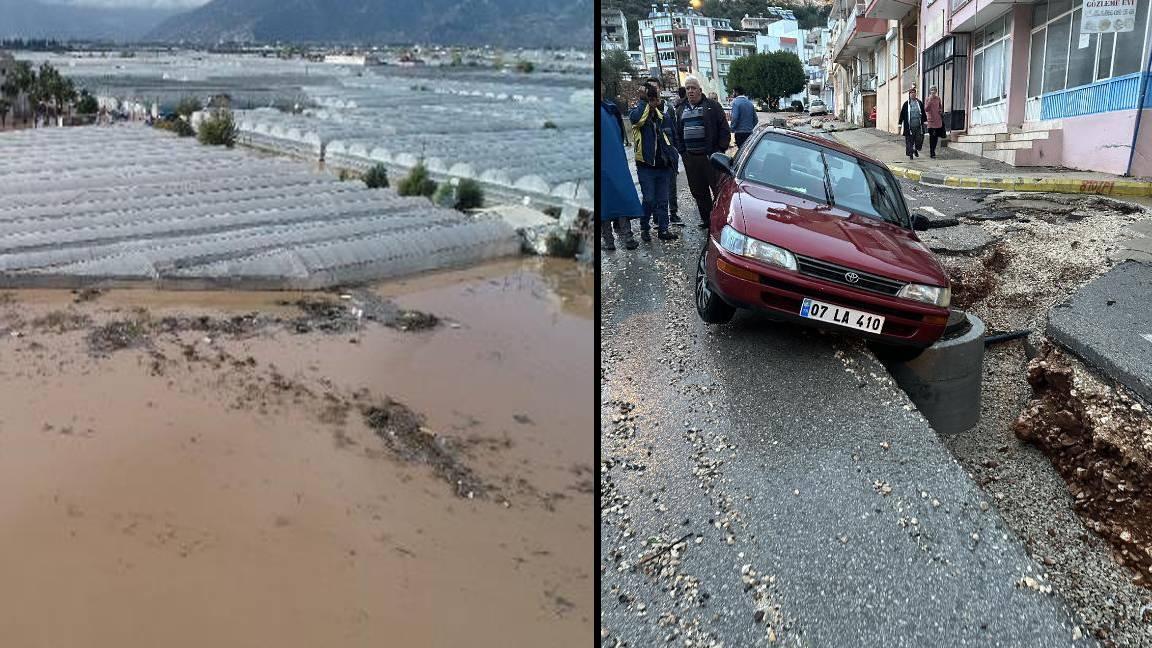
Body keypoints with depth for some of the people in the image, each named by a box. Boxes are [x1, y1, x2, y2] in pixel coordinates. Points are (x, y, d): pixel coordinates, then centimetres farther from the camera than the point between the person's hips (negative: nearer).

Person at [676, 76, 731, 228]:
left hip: (711, 155, -5)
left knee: (719, 187, -4)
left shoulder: (712, 106, 1)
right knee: (698, 191, 10)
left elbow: (724, 130, -2)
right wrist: (682, 152, 9)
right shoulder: (681, 110, 16)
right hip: (690, 157, 5)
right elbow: (678, 134, 20)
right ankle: (706, 218, 20)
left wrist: (721, 149, -8)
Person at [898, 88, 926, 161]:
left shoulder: (919, 103, 9)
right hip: (909, 126, -2)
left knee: (919, 139, 2)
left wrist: (924, 121, 13)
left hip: (918, 125, 2)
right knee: (909, 140, -2)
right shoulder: (906, 104, 1)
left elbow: (923, 113, 15)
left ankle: (916, 150, 28)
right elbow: (902, 114, 4)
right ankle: (910, 154, 8)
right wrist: (900, 122, 3)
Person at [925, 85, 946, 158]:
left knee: (936, 136, 10)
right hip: (931, 120, -5)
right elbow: (926, 109, -13)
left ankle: (933, 150, 23)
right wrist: (930, 100, -20)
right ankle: (931, 152, -4)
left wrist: (941, 110, 8)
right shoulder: (928, 99, -2)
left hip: (938, 120, 5)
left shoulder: (938, 98, 12)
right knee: (932, 136, -8)